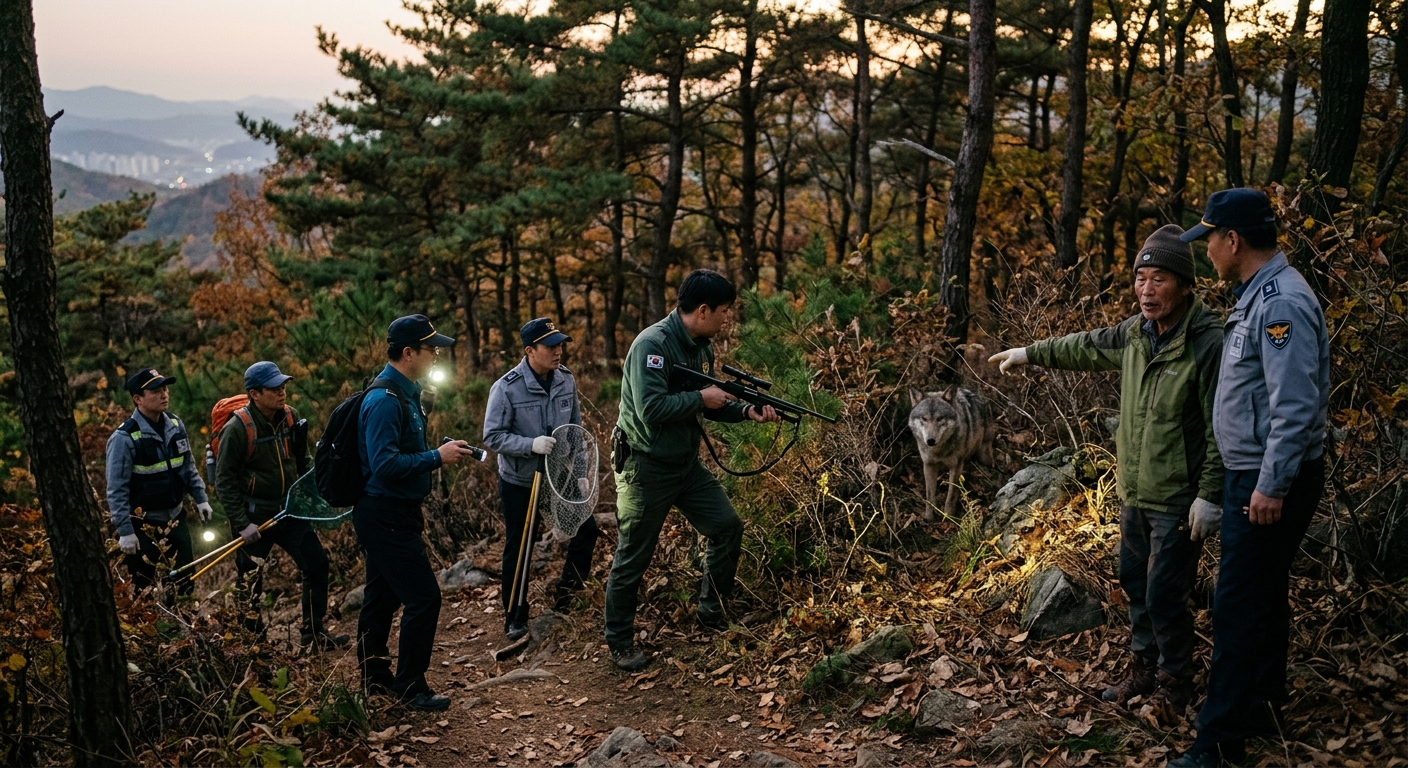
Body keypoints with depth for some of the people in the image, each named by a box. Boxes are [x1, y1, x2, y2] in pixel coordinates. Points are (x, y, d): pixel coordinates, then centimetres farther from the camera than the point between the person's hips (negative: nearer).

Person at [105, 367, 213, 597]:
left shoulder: (176, 425, 0)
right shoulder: (124, 438, -20)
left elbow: (189, 467, 13)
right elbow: (116, 490, -18)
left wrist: (201, 499, 8)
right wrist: (125, 531, -19)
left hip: (175, 517, 6)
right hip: (143, 523, -6)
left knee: (185, 579, 17)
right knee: (142, 587, 3)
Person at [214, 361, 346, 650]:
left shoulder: (290, 417, -1)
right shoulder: (238, 428, -17)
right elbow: (224, 481, -15)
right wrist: (241, 525, -19)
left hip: (289, 512, 5)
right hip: (254, 517, -5)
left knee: (317, 563, -2)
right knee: (250, 581, 6)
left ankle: (315, 634, 8)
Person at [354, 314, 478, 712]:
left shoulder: (404, 393, 12)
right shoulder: (385, 400, -21)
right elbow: (385, 464, -27)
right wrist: (437, 457, -21)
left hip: (391, 514, 10)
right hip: (386, 518, -10)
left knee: (382, 596, 17)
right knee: (423, 597, -7)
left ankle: (375, 676, 29)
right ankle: (410, 685, 3)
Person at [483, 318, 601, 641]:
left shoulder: (566, 379, -4)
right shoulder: (507, 388, -20)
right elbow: (492, 436, -18)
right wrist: (531, 444, -31)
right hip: (519, 483, -5)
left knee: (587, 530, 5)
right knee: (519, 551, 5)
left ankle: (565, 595, 27)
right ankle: (515, 619, 21)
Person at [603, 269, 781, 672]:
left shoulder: (702, 347, 5)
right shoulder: (652, 344, -23)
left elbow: (710, 404, 14)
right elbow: (651, 409, -31)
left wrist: (747, 411, -3)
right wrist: (701, 398, -20)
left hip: (686, 464, 8)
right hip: (645, 468, -8)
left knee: (727, 526, 7)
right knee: (632, 559, 3)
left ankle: (711, 611, 24)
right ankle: (620, 643, 17)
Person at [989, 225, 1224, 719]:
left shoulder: (1209, 343, -20)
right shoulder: (1138, 331, 3)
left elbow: (1222, 428, -19)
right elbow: (1090, 347, 23)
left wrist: (1210, 495, -20)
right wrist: (1031, 354, 31)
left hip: (1178, 500, -8)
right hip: (1134, 492, 8)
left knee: (1164, 596, -2)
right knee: (1135, 584, 18)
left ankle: (1174, 683, 18)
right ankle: (1144, 669, 35)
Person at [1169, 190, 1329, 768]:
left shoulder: (1281, 303, -21)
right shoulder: (1258, 295, 12)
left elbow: (1295, 406, -26)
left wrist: (1272, 486, -24)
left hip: (1270, 484, -10)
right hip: (1255, 477, 10)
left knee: (1240, 604, -7)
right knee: (1264, 595, 19)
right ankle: (1262, 708, 32)